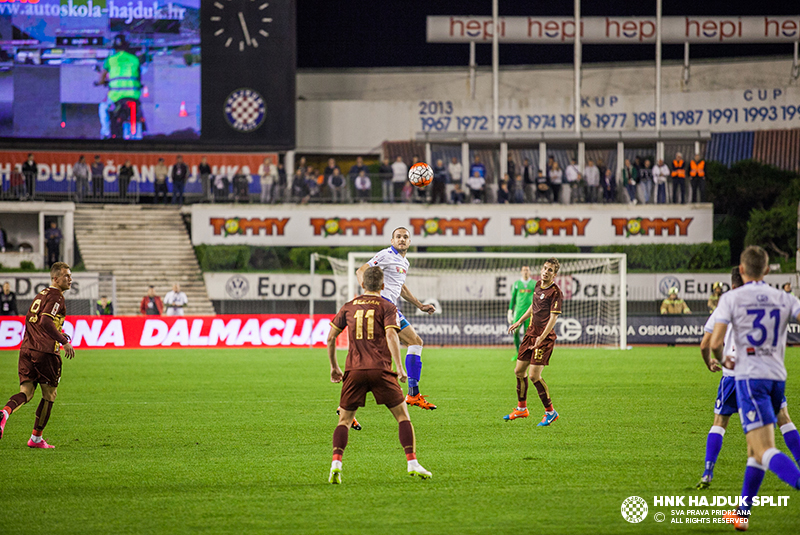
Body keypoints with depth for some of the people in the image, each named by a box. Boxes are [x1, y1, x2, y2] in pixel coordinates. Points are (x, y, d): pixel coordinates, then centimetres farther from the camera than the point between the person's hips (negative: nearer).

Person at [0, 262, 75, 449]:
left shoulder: (41, 295, 20)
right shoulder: (55, 297, -8)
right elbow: (45, 322, -22)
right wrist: (64, 341, -18)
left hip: (27, 349, 7)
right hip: (45, 352, -7)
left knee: (26, 392, 4)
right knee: (49, 395, 7)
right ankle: (36, 438, 11)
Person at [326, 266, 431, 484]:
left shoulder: (348, 307, 15)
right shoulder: (387, 307, 5)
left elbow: (331, 338, 14)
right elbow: (391, 335, -11)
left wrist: (334, 367, 25)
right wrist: (399, 367, -13)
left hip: (354, 370, 2)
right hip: (380, 370, -2)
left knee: (344, 420, 9)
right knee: (403, 415, 7)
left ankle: (336, 462, -11)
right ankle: (412, 462, -2)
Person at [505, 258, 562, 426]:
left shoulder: (555, 292, -15)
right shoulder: (538, 285, 9)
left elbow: (553, 318, -20)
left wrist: (542, 337, -29)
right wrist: (519, 322, 29)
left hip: (545, 337, -8)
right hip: (531, 333, 8)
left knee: (534, 375, -13)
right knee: (519, 371, 12)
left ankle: (550, 412, 1)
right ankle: (521, 408, 30)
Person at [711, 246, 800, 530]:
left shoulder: (731, 298, 0)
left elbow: (715, 342, -7)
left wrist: (722, 360, 14)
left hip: (749, 376, -5)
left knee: (765, 450, -15)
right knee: (755, 449, 19)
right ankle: (742, 512, 26)